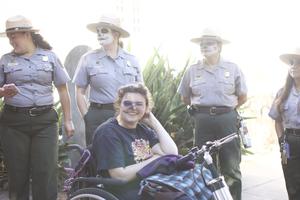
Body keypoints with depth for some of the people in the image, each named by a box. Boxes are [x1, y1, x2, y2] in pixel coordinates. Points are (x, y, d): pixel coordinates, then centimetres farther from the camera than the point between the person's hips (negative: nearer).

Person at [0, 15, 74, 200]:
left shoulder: (50, 56, 6)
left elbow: (62, 90, 8)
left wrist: (68, 120, 6)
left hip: (45, 121, -1)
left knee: (46, 173, -2)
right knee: (17, 173, 7)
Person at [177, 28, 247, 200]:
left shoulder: (232, 68, 3)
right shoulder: (192, 70, 6)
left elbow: (243, 97, 9)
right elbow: (185, 98, 14)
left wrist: (226, 108, 8)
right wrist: (202, 108, 10)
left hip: (227, 119, -1)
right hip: (202, 120, 1)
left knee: (231, 166, 2)